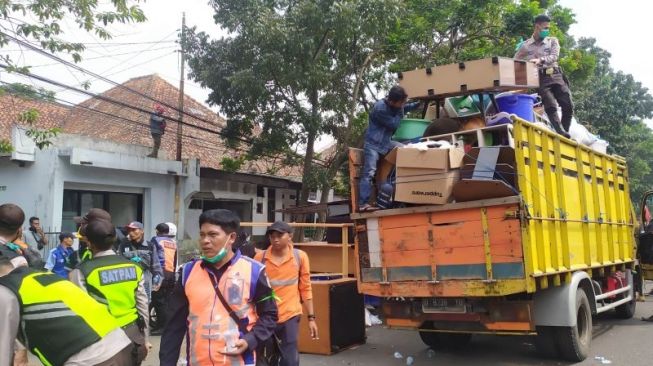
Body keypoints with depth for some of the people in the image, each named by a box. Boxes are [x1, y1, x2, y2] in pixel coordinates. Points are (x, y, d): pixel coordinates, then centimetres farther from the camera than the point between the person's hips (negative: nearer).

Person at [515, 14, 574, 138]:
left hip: (555, 75, 2)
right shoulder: (525, 45, 13)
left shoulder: (552, 41, 15)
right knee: (551, 107, -17)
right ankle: (562, 134, -24)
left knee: (568, 106, -7)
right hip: (540, 78, -2)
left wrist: (540, 60, -22)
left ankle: (564, 134, 5)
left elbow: (554, 56, -3)